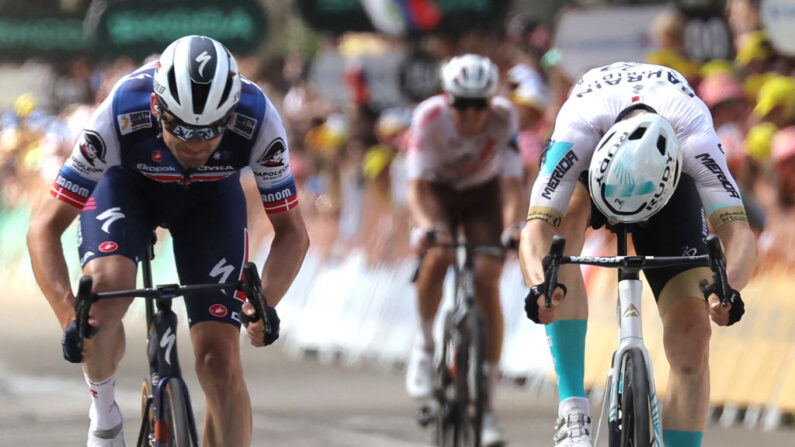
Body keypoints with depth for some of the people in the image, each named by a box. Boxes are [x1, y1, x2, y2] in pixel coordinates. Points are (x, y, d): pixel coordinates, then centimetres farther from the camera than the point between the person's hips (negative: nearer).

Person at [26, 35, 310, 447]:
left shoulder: (257, 120, -35)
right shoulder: (120, 116, -38)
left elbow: (292, 232, -22)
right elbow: (45, 228, -33)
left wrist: (265, 302, -42)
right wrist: (69, 317, -48)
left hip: (211, 198, 1)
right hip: (127, 185, -1)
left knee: (220, 364, -13)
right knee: (106, 286, -33)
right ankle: (102, 408, -5)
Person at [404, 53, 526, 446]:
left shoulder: (504, 117, -29)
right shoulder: (429, 117, -31)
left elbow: (512, 181, -33)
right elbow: (417, 184, -34)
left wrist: (513, 225, -52)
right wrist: (426, 226, -53)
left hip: (483, 194, 1)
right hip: (437, 192, -1)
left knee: (486, 283, -14)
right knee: (437, 258, -31)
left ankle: (486, 402, -9)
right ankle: (425, 343, -5)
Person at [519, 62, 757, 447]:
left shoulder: (694, 136, -41)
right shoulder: (578, 127, -42)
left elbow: (737, 231, -45)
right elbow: (537, 228, -47)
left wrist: (728, 286, -65)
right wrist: (539, 283, -67)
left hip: (670, 180, 1)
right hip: (592, 162, 0)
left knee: (691, 333, -16)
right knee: (568, 216, -37)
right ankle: (573, 409, -36)